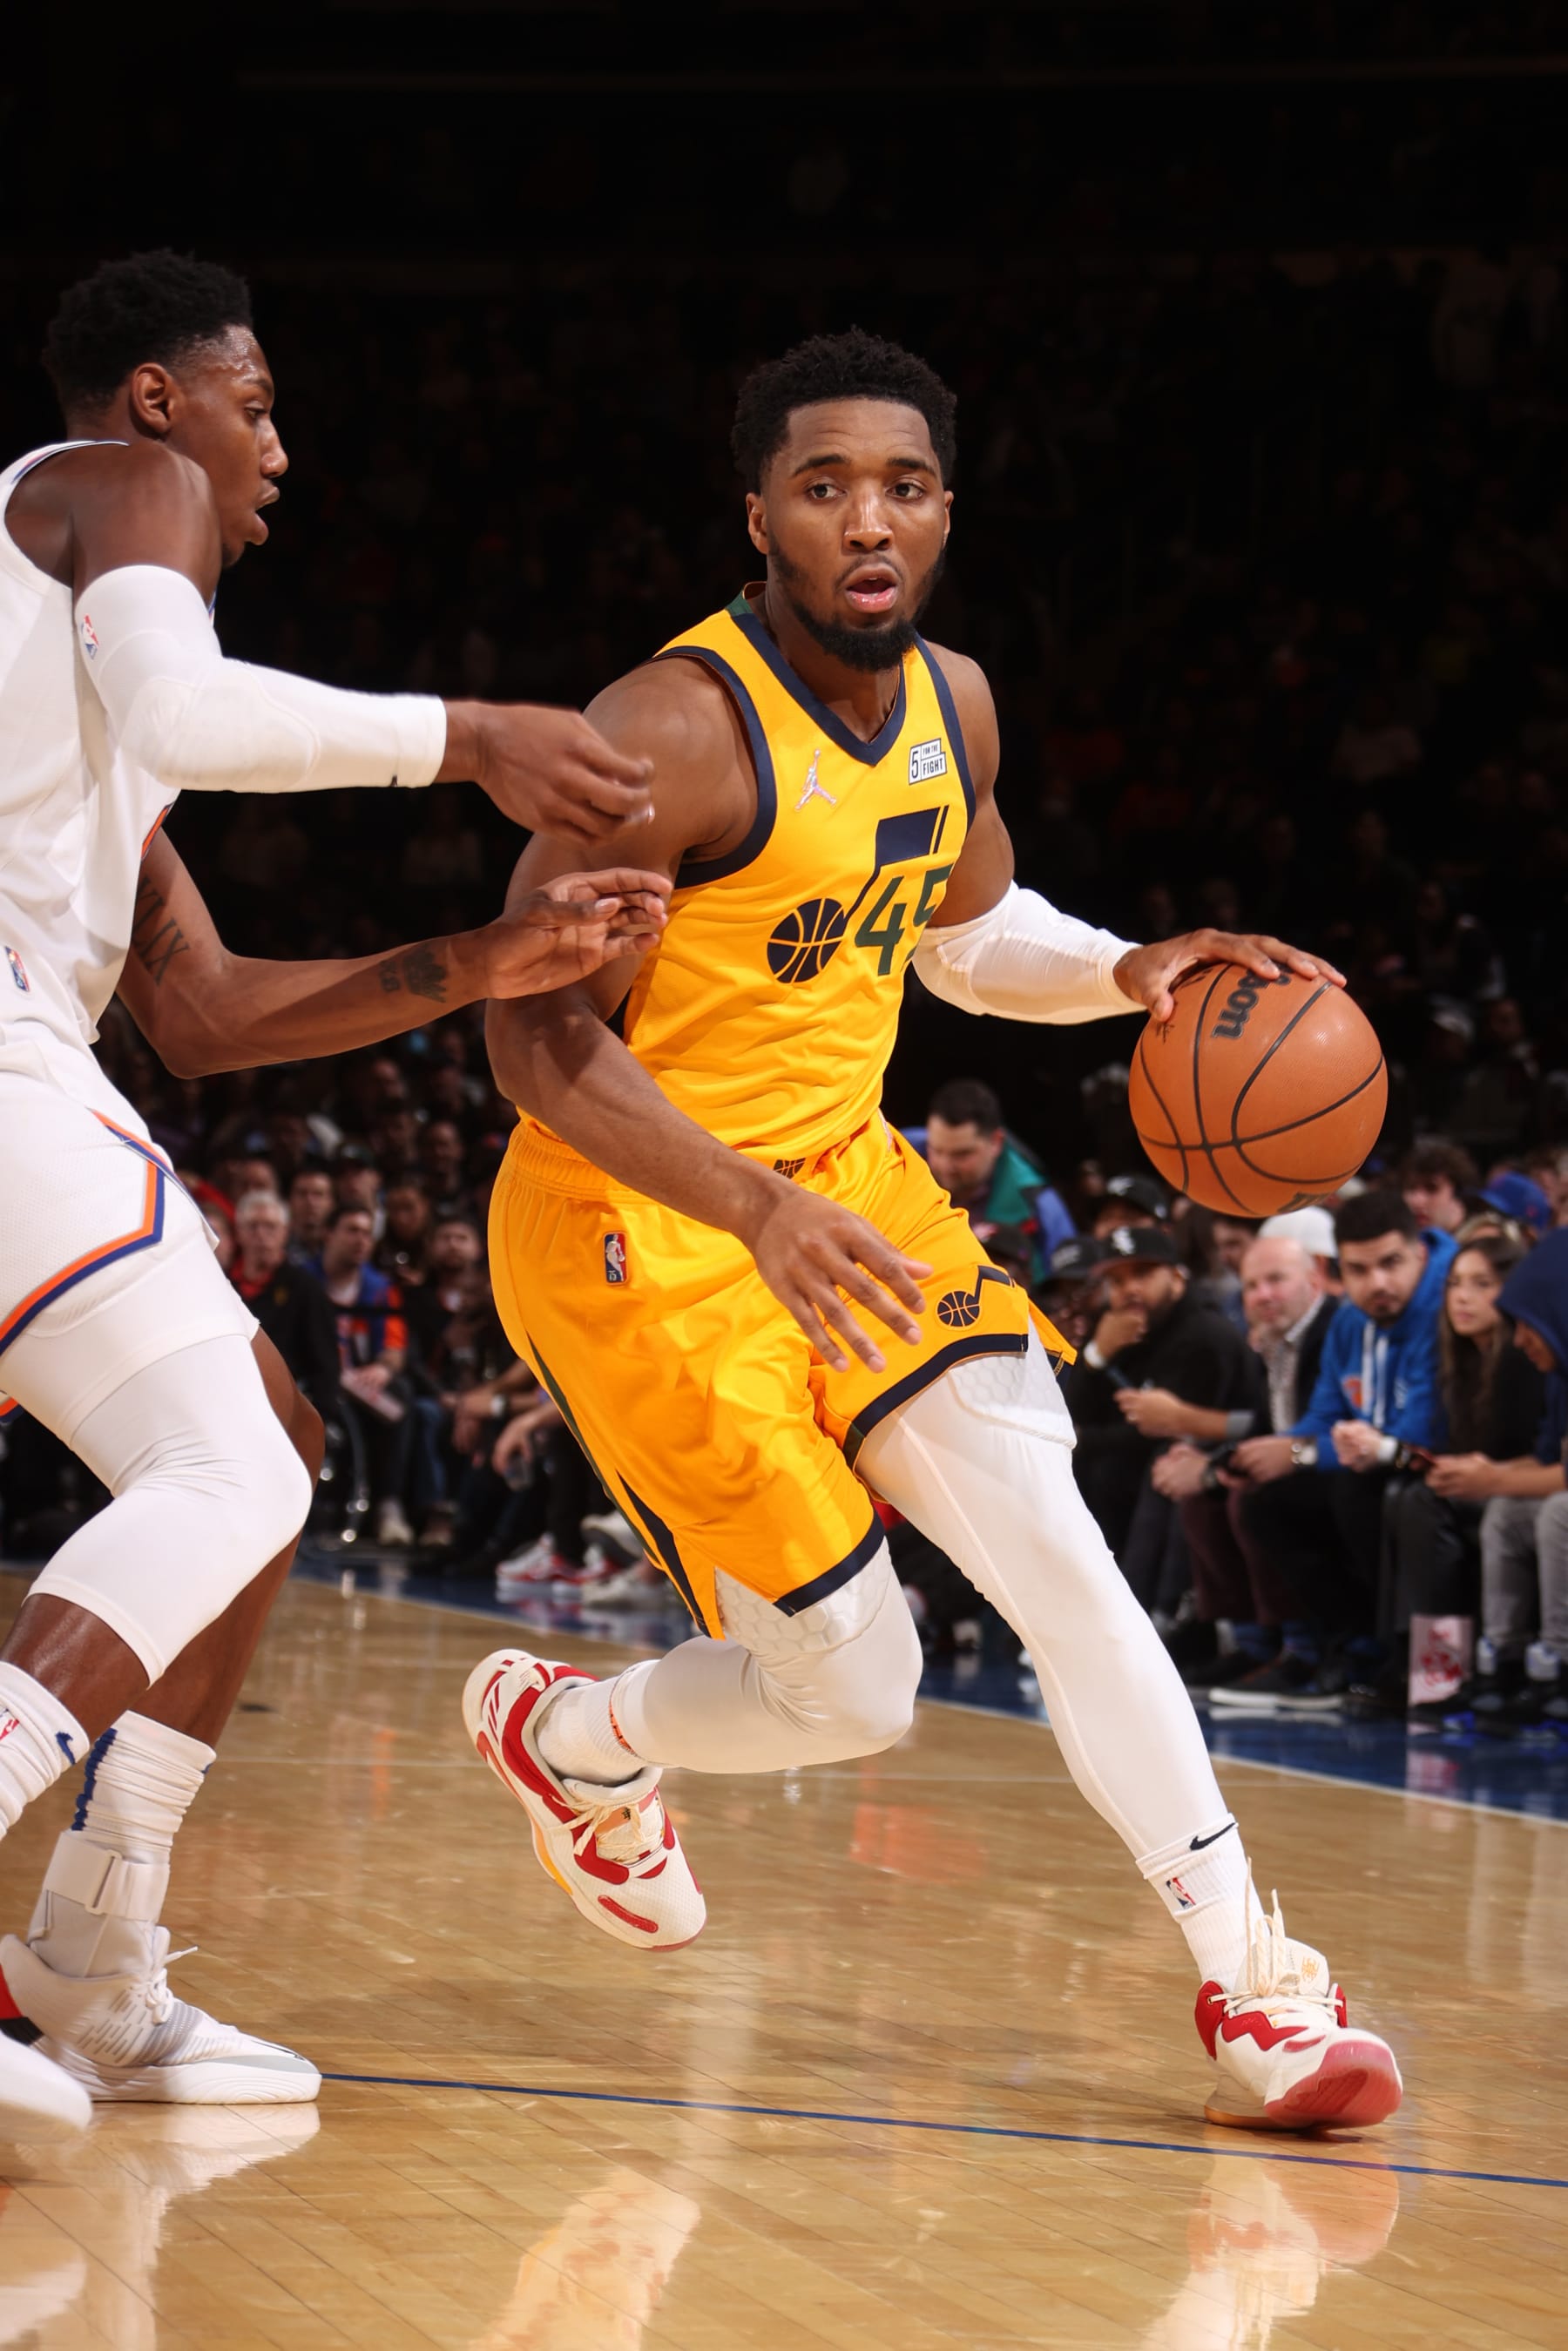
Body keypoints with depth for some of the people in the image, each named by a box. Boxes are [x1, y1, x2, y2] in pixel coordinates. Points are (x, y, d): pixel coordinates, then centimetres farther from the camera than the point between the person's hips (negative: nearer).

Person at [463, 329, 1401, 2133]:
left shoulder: (951, 705, 2)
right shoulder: (674, 732, -23)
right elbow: (539, 1036, -24)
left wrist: (1132, 971, -1)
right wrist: (758, 1212, -37)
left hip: (841, 1177, 7)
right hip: (636, 1228, -7)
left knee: (1055, 1547, -10)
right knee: (852, 1689, -6)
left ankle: (1248, 1987, -9)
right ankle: (566, 1735, 26)